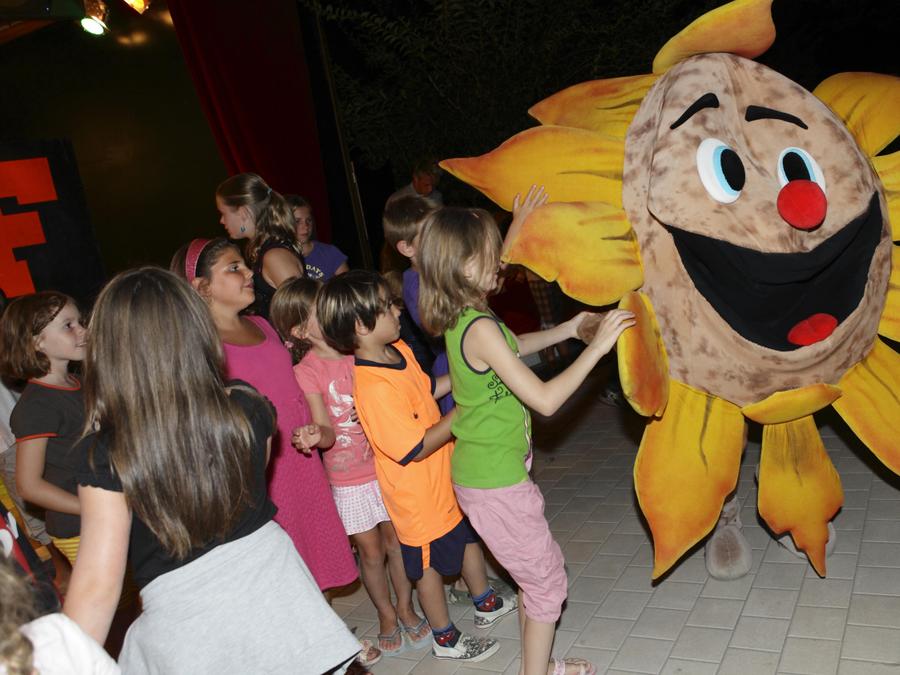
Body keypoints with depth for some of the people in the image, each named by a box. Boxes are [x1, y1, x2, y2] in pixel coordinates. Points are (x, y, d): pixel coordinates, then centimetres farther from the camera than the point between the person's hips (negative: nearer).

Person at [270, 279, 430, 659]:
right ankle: (386, 616, 29)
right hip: (348, 479, -3)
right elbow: (326, 431, -19)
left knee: (396, 539, 10)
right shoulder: (306, 371, -12)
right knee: (371, 550, 8)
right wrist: (316, 436, -39)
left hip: (385, 465, 3)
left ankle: (405, 607, 31)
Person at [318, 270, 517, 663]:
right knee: (430, 564, 13)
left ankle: (487, 604, 50)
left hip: (445, 477, 9)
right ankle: (445, 639, 35)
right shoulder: (373, 388, -35)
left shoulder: (398, 350, -5)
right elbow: (415, 448, -30)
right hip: (418, 494, -9)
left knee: (468, 538, 26)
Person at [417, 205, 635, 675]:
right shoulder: (480, 328, -27)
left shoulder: (461, 319, 1)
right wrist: (596, 347, -22)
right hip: (496, 483, -9)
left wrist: (566, 330, 14)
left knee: (533, 573, 23)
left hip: (484, 472, 9)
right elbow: (545, 399, -28)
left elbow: (514, 347, 22)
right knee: (547, 579, 8)